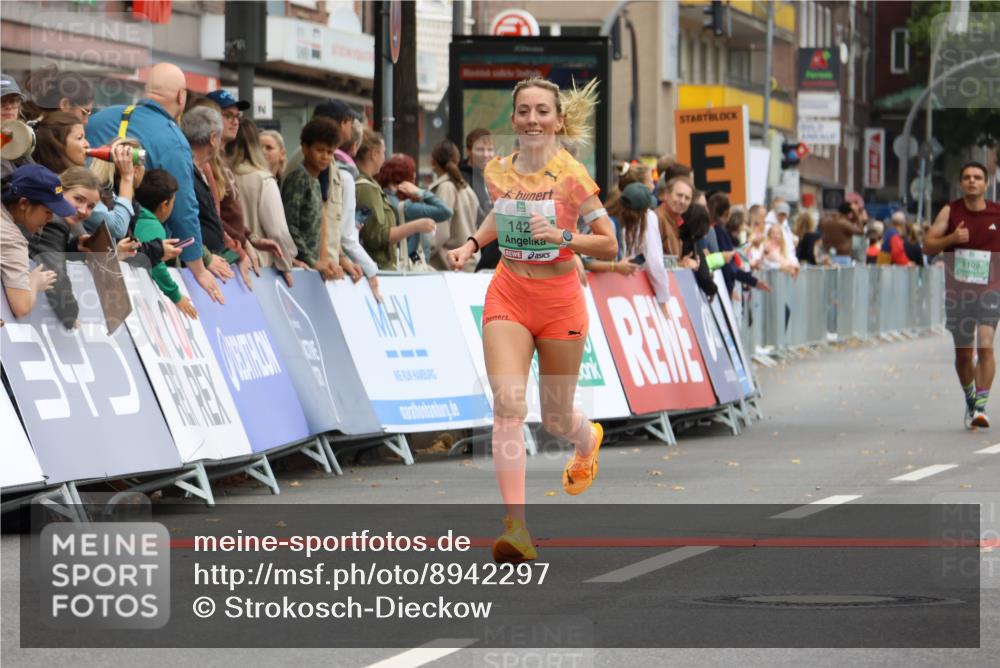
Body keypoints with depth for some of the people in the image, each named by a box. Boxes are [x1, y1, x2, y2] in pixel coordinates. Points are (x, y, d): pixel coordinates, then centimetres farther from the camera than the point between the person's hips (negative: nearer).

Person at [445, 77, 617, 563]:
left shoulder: (570, 174, -11)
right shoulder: (498, 172, 0)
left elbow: (609, 245, -8)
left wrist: (562, 236, -24)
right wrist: (471, 244, 8)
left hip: (560, 301, -2)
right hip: (508, 297, 2)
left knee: (555, 421, 10)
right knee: (508, 401, -19)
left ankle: (588, 439, 51)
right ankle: (516, 527, -24)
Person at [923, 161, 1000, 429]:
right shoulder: (950, 211, 0)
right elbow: (927, 246, -3)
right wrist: (951, 239, -20)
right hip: (957, 291, 1)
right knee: (963, 353, 10)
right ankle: (970, 401, 31)